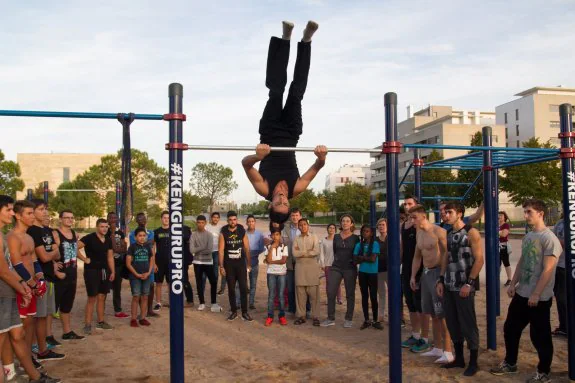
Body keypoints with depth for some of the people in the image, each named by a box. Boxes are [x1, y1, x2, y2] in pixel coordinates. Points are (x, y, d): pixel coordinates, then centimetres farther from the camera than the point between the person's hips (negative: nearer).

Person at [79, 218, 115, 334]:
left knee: (102, 297, 11)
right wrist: (84, 259, -16)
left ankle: (101, 322, 21)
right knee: (92, 298, -6)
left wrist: (113, 272, 10)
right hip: (92, 271, -6)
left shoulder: (108, 240, 9)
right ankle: (87, 324, 0)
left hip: (104, 271, 6)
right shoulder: (89, 238, -11)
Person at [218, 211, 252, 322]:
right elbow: (221, 250, -5)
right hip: (229, 265, 0)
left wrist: (249, 264, 0)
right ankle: (234, 311, 17)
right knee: (231, 289, 7)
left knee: (244, 288, -3)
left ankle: (244, 312, 3)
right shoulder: (223, 233, -4)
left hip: (241, 264, 0)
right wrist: (221, 266, -8)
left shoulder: (242, 232, -1)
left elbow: (247, 248, 2)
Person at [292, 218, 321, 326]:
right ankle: (301, 315, 8)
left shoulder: (314, 237, 4)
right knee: (300, 292, 2)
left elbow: (316, 252, -10)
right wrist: (308, 251, -8)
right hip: (300, 267, 2)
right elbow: (295, 253, -3)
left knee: (313, 292, -3)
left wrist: (301, 252, -5)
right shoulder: (297, 239, 11)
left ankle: (315, 316, 2)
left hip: (312, 266, -2)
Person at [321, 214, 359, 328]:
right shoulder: (336, 237, 7)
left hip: (350, 269, -2)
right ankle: (331, 318, 4)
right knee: (330, 292, -5)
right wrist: (338, 260, 12)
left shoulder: (355, 238, 0)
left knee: (350, 294, 4)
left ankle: (349, 319, 13)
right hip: (336, 268, 2)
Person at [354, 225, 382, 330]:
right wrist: (366, 258, -11)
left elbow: (373, 259, -15)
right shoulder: (359, 245, 6)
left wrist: (362, 257, -5)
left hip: (373, 273, -4)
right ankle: (366, 320, 18)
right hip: (362, 273, 4)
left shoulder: (375, 244, -5)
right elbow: (355, 260, -1)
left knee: (373, 297, -1)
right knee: (364, 296, 10)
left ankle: (375, 321, 10)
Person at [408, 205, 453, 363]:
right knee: (432, 314, 14)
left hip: (438, 273, -9)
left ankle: (448, 352, -1)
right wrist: (413, 276, 16)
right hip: (426, 273, 9)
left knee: (442, 315, -7)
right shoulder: (419, 233, 12)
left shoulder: (438, 232, -14)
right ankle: (438, 348, 24)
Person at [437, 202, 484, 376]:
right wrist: (441, 280, 10)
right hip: (449, 285, 7)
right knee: (452, 323, 11)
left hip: (464, 285, -7)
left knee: (468, 324, -1)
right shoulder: (448, 234, 11)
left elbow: (479, 260, -12)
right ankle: (459, 358, 24)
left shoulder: (471, 233, -9)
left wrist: (469, 283, -17)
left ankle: (473, 362, 11)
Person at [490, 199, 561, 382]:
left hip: (539, 298, -8)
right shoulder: (527, 237, 9)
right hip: (521, 294, 8)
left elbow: (547, 270, -19)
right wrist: (513, 284, 12)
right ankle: (510, 363, 32)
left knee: (540, 336, 3)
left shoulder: (549, 239, -16)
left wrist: (536, 294, -19)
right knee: (510, 328, 16)